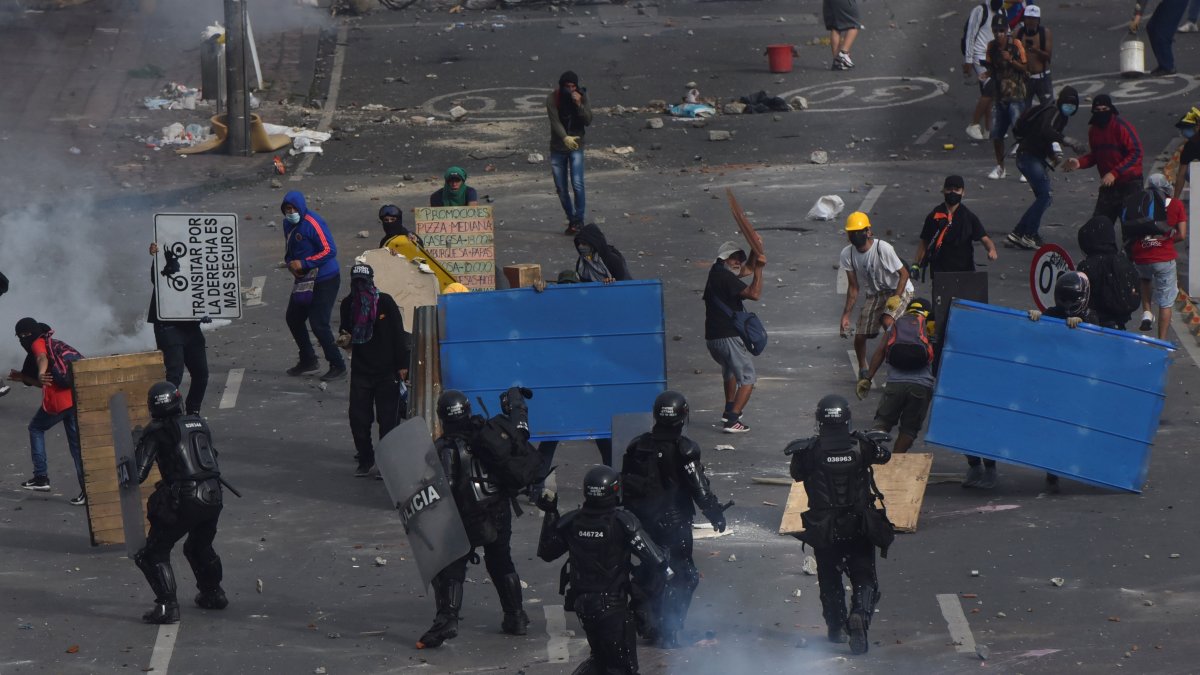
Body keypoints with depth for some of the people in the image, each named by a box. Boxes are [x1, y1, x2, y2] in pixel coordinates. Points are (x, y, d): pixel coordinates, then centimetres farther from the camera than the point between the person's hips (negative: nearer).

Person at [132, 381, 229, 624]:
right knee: (200, 547, 31)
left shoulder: (156, 431, -4)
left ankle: (167, 606, -7)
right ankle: (213, 594, 40)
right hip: (212, 497, 6)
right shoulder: (199, 424, 12)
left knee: (154, 552, 5)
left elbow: (138, 473, -8)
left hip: (182, 502, -6)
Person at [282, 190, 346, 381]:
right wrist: (290, 263, -2)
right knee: (293, 318, 16)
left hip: (325, 279, -9)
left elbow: (329, 250, -24)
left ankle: (337, 366, -1)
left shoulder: (312, 223, -20)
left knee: (318, 323, -12)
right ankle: (308, 360, 31)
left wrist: (303, 264, -23)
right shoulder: (288, 224, 7)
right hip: (304, 280, 9)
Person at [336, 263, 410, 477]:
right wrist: (344, 339, -8)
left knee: (388, 419, -2)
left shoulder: (385, 302, -9)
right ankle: (365, 460, 16)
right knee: (358, 417, 1)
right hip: (360, 369, 3)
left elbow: (398, 334, -4)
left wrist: (402, 365, -6)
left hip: (386, 371, -3)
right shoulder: (348, 304, 2)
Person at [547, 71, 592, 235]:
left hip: (576, 147, -1)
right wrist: (565, 138, -37)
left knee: (577, 184, -17)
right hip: (557, 149, 1)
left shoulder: (581, 97, -6)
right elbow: (555, 122, -20)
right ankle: (571, 220, 20)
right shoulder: (552, 99, -11)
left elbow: (588, 121, -11)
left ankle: (579, 221, -12)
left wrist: (579, 105, -26)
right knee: (561, 189, 5)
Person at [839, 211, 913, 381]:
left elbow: (904, 273, -17)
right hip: (874, 295, 5)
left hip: (899, 290, -5)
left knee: (888, 322, -33)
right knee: (860, 335, -1)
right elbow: (853, 287, -1)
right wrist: (846, 314, -5)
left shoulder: (883, 248, -26)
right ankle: (862, 370, 28)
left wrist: (896, 298, -28)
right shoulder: (847, 255, -10)